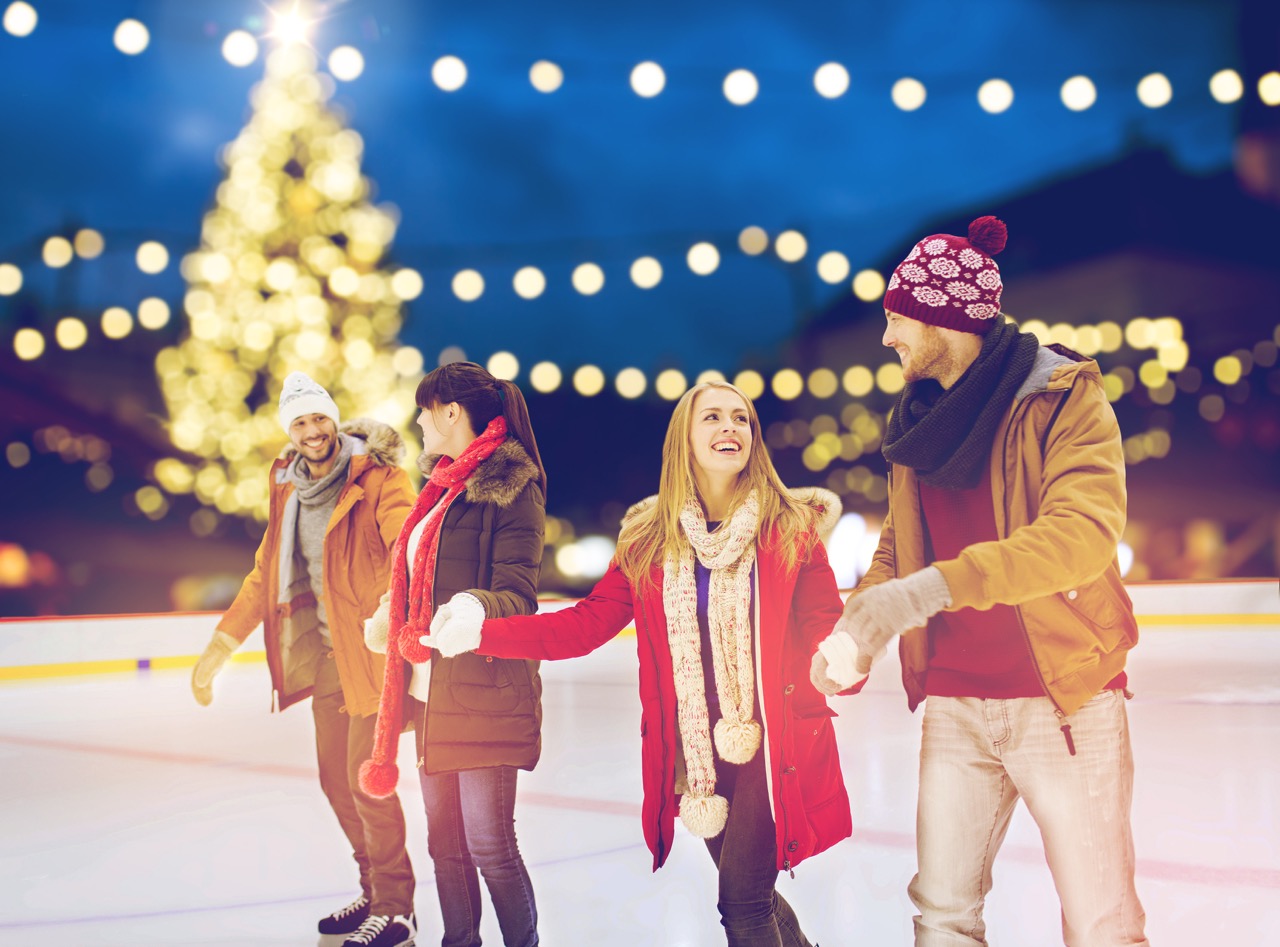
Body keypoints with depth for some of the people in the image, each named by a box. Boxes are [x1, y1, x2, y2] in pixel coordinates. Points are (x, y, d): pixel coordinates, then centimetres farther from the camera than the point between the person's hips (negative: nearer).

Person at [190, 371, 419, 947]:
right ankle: (375, 892, 31)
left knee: (366, 780, -6)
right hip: (323, 656, 7)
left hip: (371, 649, -7)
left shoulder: (378, 478, -11)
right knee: (336, 781, 14)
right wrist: (220, 646, 15)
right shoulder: (289, 489, 10)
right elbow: (265, 576, 18)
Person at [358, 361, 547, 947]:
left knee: (489, 846, -5)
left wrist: (474, 607, -37)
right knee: (445, 843, 12)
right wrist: (390, 620, 35)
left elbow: (517, 597, -19)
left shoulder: (510, 486, -10)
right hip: (432, 694, 8)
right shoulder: (442, 488, 16)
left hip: (483, 694, -8)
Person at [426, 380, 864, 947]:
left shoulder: (791, 527, -4)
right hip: (696, 749, 3)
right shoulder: (648, 538, 2)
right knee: (749, 898, 14)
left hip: (773, 745, -3)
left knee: (742, 901, -10)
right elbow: (588, 623, 0)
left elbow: (826, 623, -2)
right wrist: (480, 632, -10)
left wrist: (837, 660, -27)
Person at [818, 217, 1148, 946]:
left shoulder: (1064, 395, -10)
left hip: (1064, 697, -5)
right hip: (954, 707, 6)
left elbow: (1083, 533, -25)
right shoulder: (918, 421, 10)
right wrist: (856, 631, -2)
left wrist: (936, 587, -34)